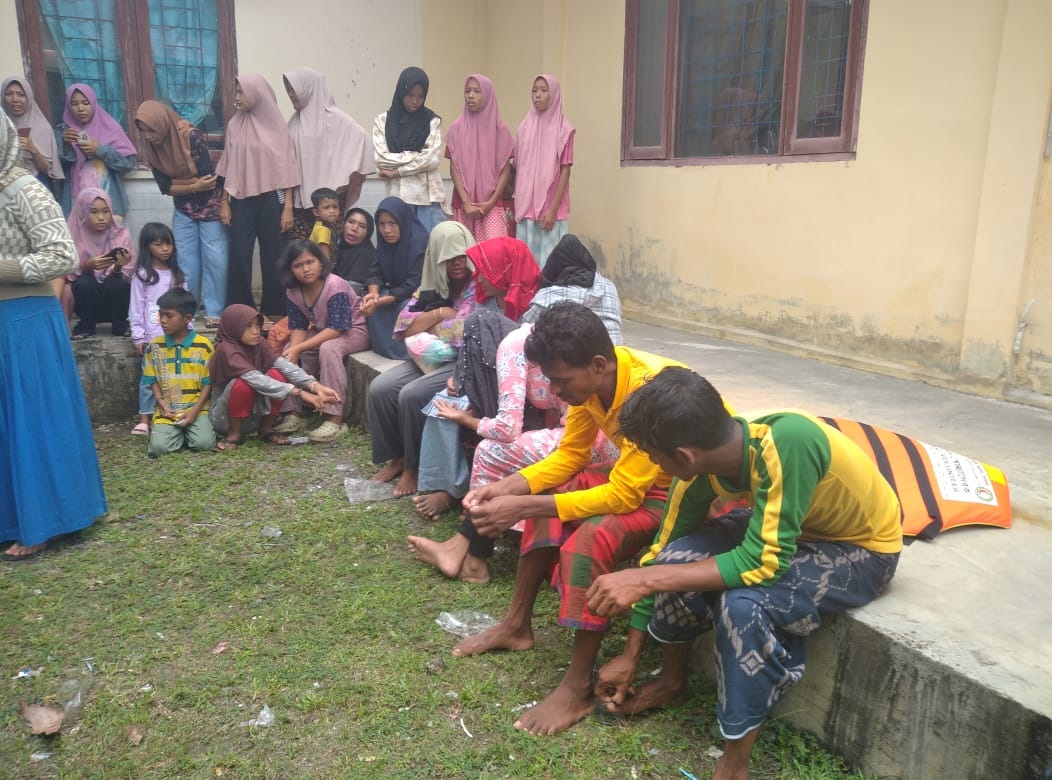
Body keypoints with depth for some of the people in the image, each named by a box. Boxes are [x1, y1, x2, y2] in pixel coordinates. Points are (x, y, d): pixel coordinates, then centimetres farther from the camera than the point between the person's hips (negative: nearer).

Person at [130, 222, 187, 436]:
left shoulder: (178, 275, 13)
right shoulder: (142, 275, 1)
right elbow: (136, 309, -2)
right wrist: (138, 337, -7)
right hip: (152, 336, -3)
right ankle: (144, 419, 3)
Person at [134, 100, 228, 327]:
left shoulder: (192, 137, -20)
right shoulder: (152, 147, -4)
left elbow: (206, 177, -22)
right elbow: (165, 187, -7)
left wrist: (176, 181, -10)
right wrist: (194, 186, -22)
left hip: (210, 206, -5)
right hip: (183, 210, 5)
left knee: (214, 259, -5)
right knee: (185, 261, 6)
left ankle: (214, 311, 2)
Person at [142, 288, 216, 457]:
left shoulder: (203, 345, -3)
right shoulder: (155, 346, 4)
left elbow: (208, 382, -1)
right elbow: (152, 380, 10)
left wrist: (195, 410, -12)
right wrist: (161, 402, -8)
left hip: (195, 408, -1)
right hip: (166, 410, 1)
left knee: (204, 443, -25)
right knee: (158, 447, -23)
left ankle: (188, 430, 10)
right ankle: (179, 433, 10)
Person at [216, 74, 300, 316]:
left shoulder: (276, 125, 0)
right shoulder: (234, 125, 8)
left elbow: (285, 167, -1)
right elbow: (229, 167, 10)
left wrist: (288, 206, -6)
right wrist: (224, 201, 5)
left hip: (271, 200, -2)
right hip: (241, 199, 2)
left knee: (272, 257, 2)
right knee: (239, 256, -1)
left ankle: (273, 311, 12)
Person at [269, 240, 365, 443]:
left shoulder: (336, 286, -28)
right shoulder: (293, 292, -8)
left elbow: (336, 329, -32)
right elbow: (298, 328, -7)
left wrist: (298, 349, -36)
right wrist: (292, 351, -29)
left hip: (353, 330, -7)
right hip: (321, 331, 7)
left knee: (328, 349, -35)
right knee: (288, 353, -11)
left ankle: (335, 420, -33)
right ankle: (294, 412, -2)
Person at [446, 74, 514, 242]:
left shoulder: (500, 129, 3)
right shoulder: (457, 127, 5)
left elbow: (506, 170, 2)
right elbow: (454, 169, 2)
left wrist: (491, 201, -7)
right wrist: (466, 202, -8)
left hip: (492, 203, -1)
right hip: (463, 203, 1)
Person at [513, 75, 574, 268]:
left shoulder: (564, 128, -2)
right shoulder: (524, 127, 10)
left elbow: (565, 170, -6)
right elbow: (518, 169, 12)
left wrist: (553, 208, -13)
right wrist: (517, 205, 6)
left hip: (550, 208, -4)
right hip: (525, 207, 4)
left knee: (549, 258, -4)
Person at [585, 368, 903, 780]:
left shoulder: (788, 442, -39)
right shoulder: (702, 468, -17)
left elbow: (762, 562, -37)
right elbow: (663, 550, -5)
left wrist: (647, 578, -34)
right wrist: (629, 657, 3)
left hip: (862, 548, -6)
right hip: (782, 528, 6)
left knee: (743, 604, -31)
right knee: (676, 559, -15)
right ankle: (673, 677, 13)